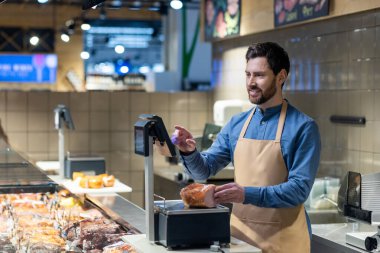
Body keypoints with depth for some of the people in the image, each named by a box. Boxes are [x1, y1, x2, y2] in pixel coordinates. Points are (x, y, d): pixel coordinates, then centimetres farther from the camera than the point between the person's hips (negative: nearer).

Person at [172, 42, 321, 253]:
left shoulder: (303, 127, -10)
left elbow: (299, 188, -16)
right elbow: (205, 169, 8)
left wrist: (249, 195, -27)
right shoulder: (236, 124, 6)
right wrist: (189, 152, -13)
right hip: (239, 234, 5)